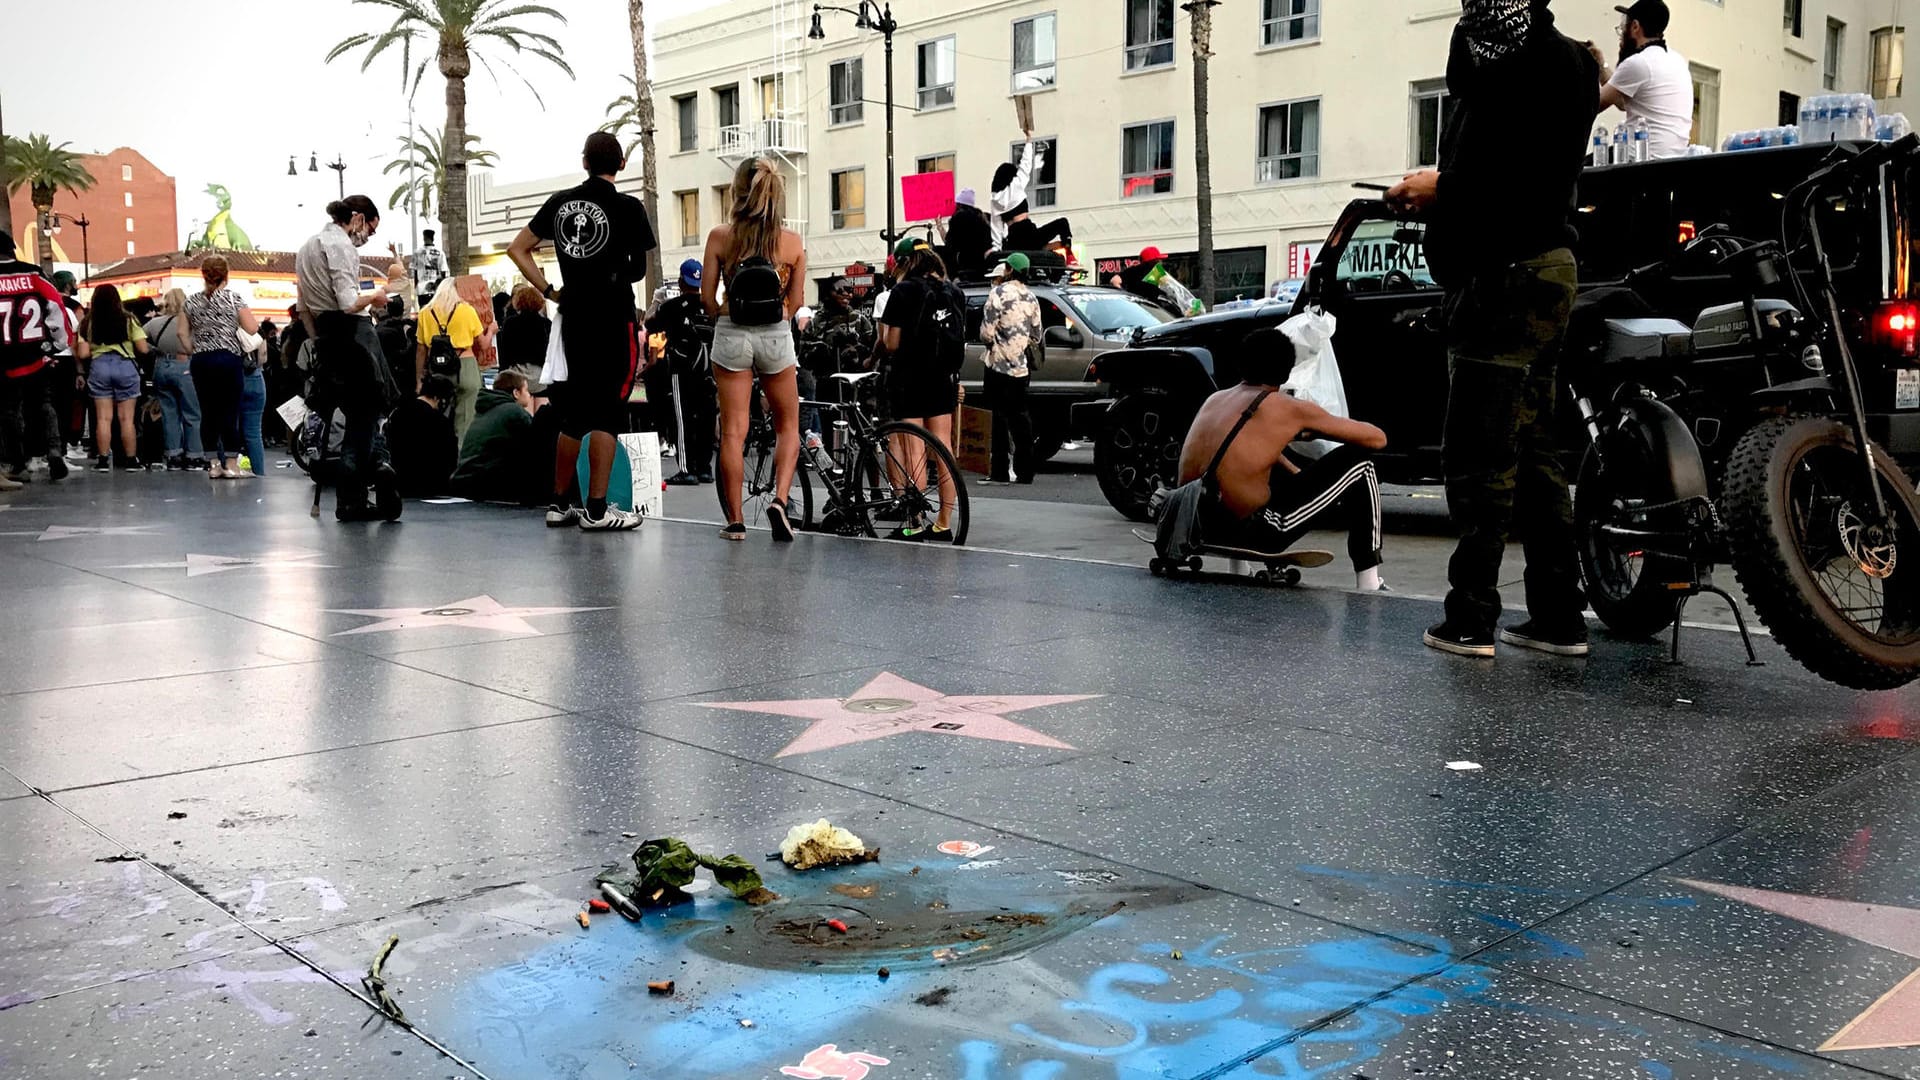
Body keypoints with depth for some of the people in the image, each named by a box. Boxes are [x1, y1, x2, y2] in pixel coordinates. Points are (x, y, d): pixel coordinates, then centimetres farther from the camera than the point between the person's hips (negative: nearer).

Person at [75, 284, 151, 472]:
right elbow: (143, 349, -2)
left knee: (103, 417, 5)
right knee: (126, 418, 3)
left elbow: (83, 354, -2)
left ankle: (103, 460, 5)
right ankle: (131, 460, 6)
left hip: (98, 366, 1)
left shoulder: (87, 323, 2)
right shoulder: (128, 320, 0)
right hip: (125, 365, -1)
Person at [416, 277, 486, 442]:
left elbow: (421, 349, 6)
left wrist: (419, 379, 13)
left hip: (438, 368, 2)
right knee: (464, 419, 1)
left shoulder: (425, 312, 6)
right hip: (465, 365, -2)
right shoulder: (467, 310, 0)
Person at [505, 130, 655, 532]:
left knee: (575, 412, 14)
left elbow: (517, 249, 11)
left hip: (574, 318, 6)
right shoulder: (627, 207, -6)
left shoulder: (560, 202, 8)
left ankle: (560, 503, 18)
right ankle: (596, 509, -4)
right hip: (615, 318, -5)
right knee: (608, 413, -3)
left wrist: (549, 291, 11)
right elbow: (638, 268, 1)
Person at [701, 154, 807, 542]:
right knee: (788, 425, 16)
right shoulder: (792, 241, -3)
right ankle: (780, 500, -2)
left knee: (733, 430, 5)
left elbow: (707, 296, -2)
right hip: (776, 336, 0)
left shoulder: (720, 237, -5)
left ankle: (735, 520, 8)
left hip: (731, 335, 0)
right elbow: (796, 300, 2)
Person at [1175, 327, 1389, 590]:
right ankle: (1368, 585, 12)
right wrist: (1314, 430, 21)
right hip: (1250, 534, -7)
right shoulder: (1288, 409, -4)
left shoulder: (1215, 400, 15)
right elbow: (1377, 439, 4)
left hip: (1198, 528, 8)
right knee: (1358, 463, 8)